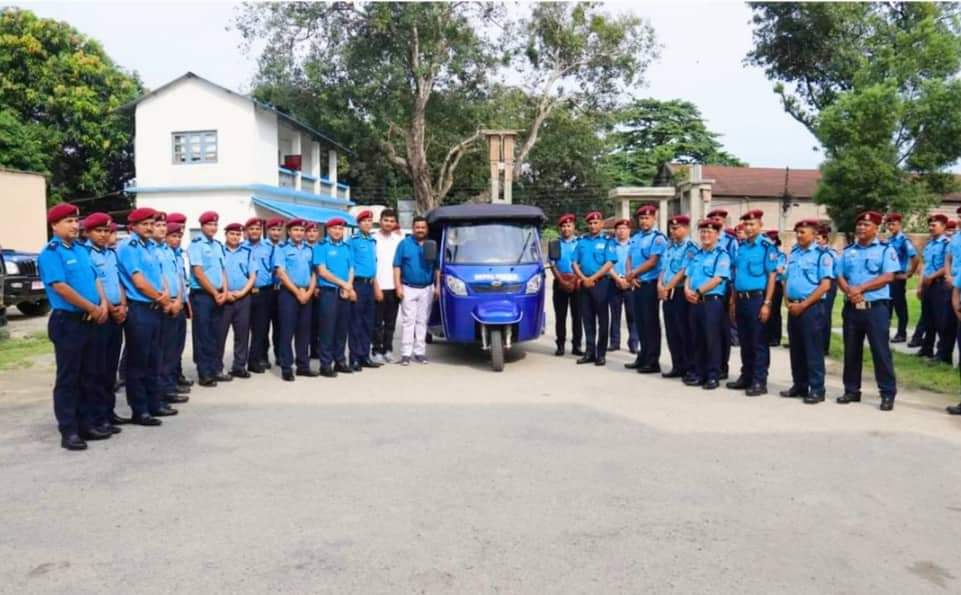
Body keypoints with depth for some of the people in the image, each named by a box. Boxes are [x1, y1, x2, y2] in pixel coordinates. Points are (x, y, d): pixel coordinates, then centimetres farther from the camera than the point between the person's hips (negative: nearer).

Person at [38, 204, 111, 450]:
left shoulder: (81, 250, 14)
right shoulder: (50, 253, -10)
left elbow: (95, 279, 15)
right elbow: (60, 287, -18)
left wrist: (103, 305, -3)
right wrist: (93, 309, -13)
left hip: (89, 322, 8)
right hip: (67, 322, -8)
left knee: (92, 375, 12)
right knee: (68, 378, -2)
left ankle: (89, 423, 21)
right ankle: (68, 431, 5)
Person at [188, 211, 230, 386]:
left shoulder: (218, 245, 13)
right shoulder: (196, 245, -8)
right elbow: (198, 273, -14)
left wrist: (224, 292, -1)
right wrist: (215, 293, -12)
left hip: (218, 295, 7)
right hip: (201, 295, -7)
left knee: (215, 335, 11)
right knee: (203, 336, -1)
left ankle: (216, 370, 18)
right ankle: (204, 374, 3)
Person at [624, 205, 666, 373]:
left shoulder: (658, 238, -9)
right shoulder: (636, 237, 15)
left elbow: (652, 262, -17)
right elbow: (629, 259, 12)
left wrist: (633, 273, -10)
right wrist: (630, 276, -6)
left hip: (650, 284, -8)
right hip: (637, 284, 8)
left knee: (651, 322, -3)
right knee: (640, 321, 12)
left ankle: (653, 361, 3)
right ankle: (643, 357, 22)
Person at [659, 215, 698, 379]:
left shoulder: (690, 248, -9)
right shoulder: (669, 247, 15)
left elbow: (683, 272, -15)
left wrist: (668, 287, -14)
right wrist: (660, 285, -2)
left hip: (680, 293, -8)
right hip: (666, 294, 8)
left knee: (685, 331, -2)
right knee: (671, 332, 10)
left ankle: (690, 367, 6)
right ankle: (678, 366, 18)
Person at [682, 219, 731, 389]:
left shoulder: (722, 255, -5)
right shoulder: (696, 255, 17)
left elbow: (718, 279, -15)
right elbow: (688, 276, 15)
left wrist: (698, 292, -15)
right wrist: (687, 290, -5)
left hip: (713, 301, -7)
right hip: (695, 302, 7)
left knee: (712, 339, -3)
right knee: (697, 339, 10)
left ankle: (713, 375, 3)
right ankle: (698, 373, 18)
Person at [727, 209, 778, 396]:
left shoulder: (767, 246, -7)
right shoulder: (741, 246, 12)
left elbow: (772, 276, -10)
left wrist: (767, 304, -15)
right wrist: (733, 302, 14)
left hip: (757, 299, -6)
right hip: (741, 299, 6)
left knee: (759, 343, 0)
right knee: (744, 342, 13)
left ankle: (759, 381, 6)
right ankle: (746, 377, 23)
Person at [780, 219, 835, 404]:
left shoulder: (822, 255, -7)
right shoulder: (793, 253, 13)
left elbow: (825, 285, -13)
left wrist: (803, 305, -16)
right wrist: (788, 302, 2)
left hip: (812, 308, -7)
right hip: (793, 308, 7)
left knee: (813, 350, -2)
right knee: (796, 349, 12)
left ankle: (817, 389, 5)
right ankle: (799, 386, 22)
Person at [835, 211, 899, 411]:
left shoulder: (886, 249, 0)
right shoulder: (848, 251, 14)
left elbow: (888, 277, -11)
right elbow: (840, 277, 9)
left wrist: (860, 288, -15)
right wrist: (849, 291, -11)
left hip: (876, 307, -5)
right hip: (851, 308, 5)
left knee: (881, 351, -4)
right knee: (851, 351, 9)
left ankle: (888, 394, 3)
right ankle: (852, 390, 19)